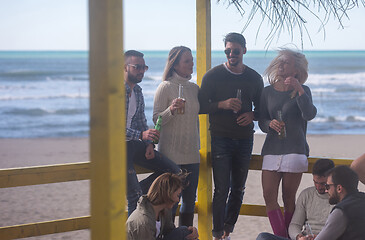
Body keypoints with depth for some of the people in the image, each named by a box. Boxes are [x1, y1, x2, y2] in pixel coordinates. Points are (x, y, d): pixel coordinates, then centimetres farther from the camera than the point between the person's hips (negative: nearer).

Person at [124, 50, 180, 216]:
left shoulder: (137, 90, 12)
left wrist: (148, 143, 3)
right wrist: (141, 135, -30)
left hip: (134, 144, 8)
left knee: (173, 171, -1)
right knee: (135, 197, -14)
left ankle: (136, 192, 8)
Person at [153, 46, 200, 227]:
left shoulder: (194, 88, 12)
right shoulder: (165, 87, -6)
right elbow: (156, 119, -9)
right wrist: (171, 110, -26)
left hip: (191, 153, 6)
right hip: (171, 154, -6)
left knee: (190, 200, 8)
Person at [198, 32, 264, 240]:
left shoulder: (254, 78, 9)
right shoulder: (213, 76, -1)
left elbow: (261, 108, 16)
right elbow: (201, 106, -2)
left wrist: (252, 115, -5)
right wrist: (222, 104, -18)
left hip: (244, 139, 4)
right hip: (220, 139, -4)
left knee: (238, 189, 8)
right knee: (222, 189, -7)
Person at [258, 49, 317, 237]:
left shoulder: (302, 91, 3)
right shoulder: (268, 92, 11)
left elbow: (309, 114, -13)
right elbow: (261, 121, 12)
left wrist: (298, 89, -20)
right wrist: (270, 124, -10)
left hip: (295, 149, -3)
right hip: (272, 149, 3)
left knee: (289, 199, -1)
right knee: (269, 196, -8)